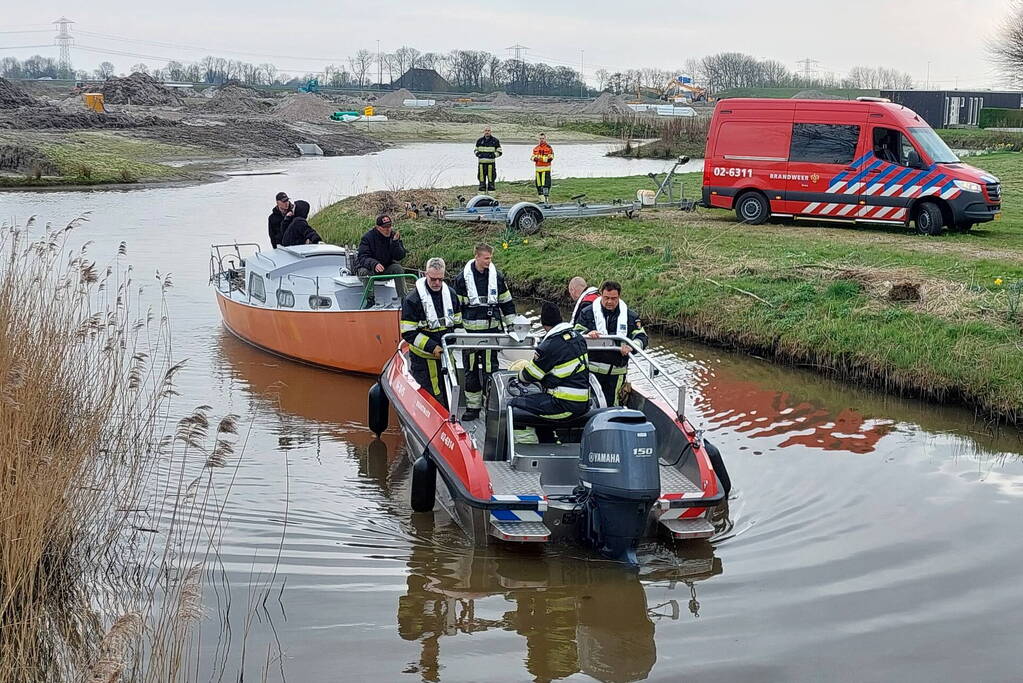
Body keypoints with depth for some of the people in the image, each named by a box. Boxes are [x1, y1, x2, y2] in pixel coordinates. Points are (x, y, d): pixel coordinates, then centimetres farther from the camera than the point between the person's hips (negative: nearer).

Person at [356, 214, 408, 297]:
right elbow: (363, 257, -25)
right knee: (366, 272, -35)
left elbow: (400, 257, -12)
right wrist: (374, 264, -46)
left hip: (386, 267, 3)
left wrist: (395, 242, -29)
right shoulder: (368, 237, -17)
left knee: (398, 268, -22)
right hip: (367, 266, -3)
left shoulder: (394, 235, -6)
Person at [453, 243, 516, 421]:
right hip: (470, 330, 0)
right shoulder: (463, 278, -3)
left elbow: (506, 302, 13)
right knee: (471, 370, 7)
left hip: (492, 329, 1)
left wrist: (511, 325, 11)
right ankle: (472, 406, 16)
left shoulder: (497, 276, 4)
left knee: (490, 368, 1)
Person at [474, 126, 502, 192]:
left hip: (491, 162, -2)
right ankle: (481, 190, 11)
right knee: (481, 177, 3)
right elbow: (476, 150, 23)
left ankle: (491, 191, 4)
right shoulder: (479, 141, 11)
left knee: (491, 178, -2)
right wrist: (477, 153, 0)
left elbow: (499, 152, 7)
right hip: (481, 162, 2)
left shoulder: (495, 141, 4)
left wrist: (494, 155, -12)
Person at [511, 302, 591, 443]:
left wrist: (521, 375, 18)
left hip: (565, 405, -9)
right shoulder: (577, 337, 8)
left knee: (514, 405, -7)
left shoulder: (550, 346, -16)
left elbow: (530, 376, -4)